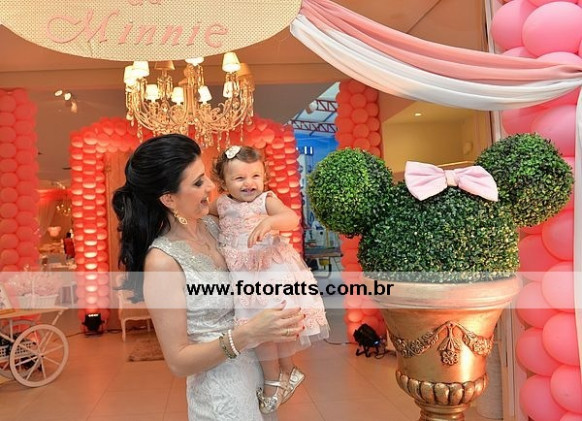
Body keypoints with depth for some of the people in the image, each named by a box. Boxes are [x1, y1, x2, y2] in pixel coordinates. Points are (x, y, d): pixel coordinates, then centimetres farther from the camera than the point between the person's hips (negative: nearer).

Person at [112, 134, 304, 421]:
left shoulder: (211, 224, -4)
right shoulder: (162, 260, -23)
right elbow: (178, 362, -21)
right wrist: (247, 334, -31)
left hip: (257, 366, 7)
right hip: (222, 393, -7)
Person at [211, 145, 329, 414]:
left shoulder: (267, 201, -10)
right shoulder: (222, 204, 4)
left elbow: (292, 218, -29)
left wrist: (268, 221, -45)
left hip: (271, 270, -4)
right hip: (242, 276, 4)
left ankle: (276, 379, 25)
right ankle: (280, 376, 29)